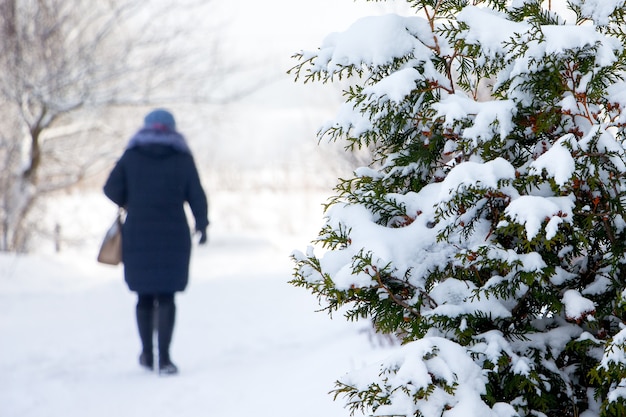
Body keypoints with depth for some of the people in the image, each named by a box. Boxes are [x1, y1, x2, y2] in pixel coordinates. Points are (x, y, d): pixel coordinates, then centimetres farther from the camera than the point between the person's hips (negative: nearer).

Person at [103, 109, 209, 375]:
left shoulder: (132, 157, 3)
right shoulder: (183, 158, 2)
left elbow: (112, 189, -3)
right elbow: (197, 196, 2)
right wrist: (201, 225, 17)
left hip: (137, 235, 1)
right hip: (173, 236, -1)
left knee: (144, 296, 14)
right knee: (166, 297, 1)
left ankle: (147, 354, 20)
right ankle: (164, 358, -10)